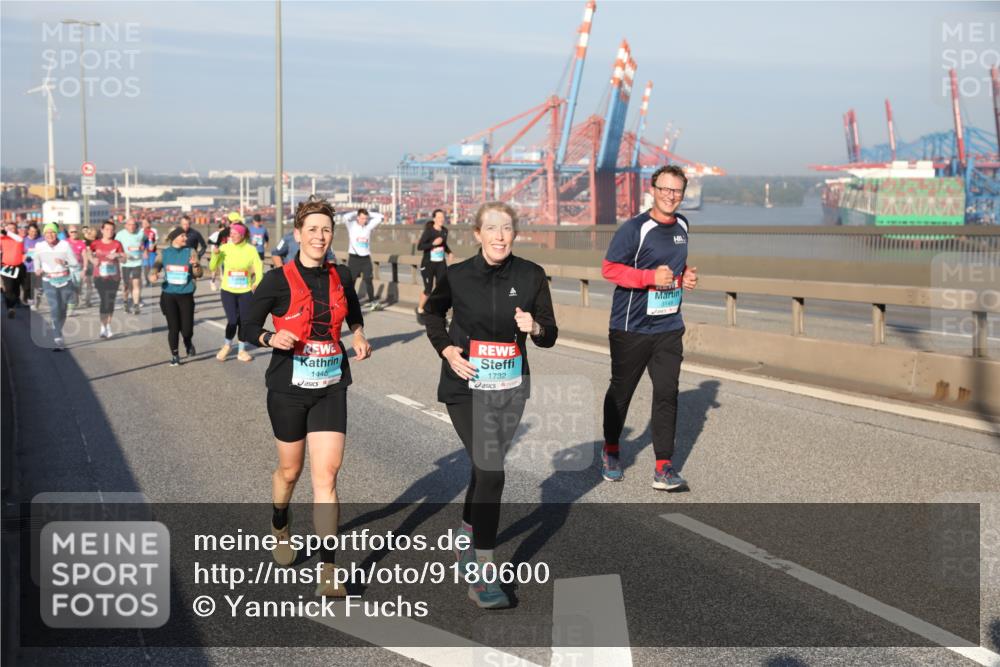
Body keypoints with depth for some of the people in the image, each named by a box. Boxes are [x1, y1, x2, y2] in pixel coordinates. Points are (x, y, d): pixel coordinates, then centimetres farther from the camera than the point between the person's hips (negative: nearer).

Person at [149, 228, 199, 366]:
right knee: (173, 327, 1)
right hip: (169, 295, 1)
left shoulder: (190, 252, -1)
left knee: (187, 329, -3)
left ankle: (188, 343, 32)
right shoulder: (164, 253, 3)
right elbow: (156, 267, 6)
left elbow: (197, 274, -7)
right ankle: (174, 355, 19)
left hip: (186, 295, -1)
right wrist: (153, 274, -17)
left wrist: (195, 265, -29)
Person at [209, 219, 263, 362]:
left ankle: (242, 350, 24)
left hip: (245, 291, 1)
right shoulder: (225, 248, -5)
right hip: (228, 290, -1)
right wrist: (215, 255, -20)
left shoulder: (251, 250, -5)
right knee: (232, 320, -8)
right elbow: (213, 267, -3)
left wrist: (257, 281, -24)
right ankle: (227, 345, 21)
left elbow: (258, 268, -7)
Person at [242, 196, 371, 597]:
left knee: (326, 475, -8)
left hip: (330, 387, 2)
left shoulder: (341, 277, 3)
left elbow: (354, 317, 23)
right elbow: (247, 328, -3)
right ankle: (280, 527, 47)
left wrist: (359, 339, 4)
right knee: (290, 470, 14)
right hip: (288, 387, -2)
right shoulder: (278, 280, -8)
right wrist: (272, 338, -23)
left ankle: (328, 571, -7)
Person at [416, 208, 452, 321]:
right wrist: (433, 243, -25)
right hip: (428, 264, -5)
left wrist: (449, 252, 4)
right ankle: (420, 310, 26)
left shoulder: (445, 230, 5)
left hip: (441, 264, 5)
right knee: (428, 289, 0)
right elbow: (419, 246, -17)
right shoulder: (429, 231, -13)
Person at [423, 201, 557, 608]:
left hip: (510, 388, 3)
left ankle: (467, 542, 44)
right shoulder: (457, 276, -8)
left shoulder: (531, 276, -5)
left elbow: (550, 336, 1)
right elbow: (432, 312, 12)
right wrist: (446, 349, -4)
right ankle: (481, 578, -10)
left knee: (485, 467, 19)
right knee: (491, 472, -15)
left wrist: (535, 327, -21)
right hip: (467, 388, -3)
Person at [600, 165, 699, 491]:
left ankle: (663, 468, 0)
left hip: (669, 328, 5)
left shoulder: (681, 225, 10)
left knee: (667, 393, -3)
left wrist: (687, 275, 4)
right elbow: (609, 268, -14)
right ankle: (611, 452, 32)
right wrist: (651, 276, -22)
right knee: (621, 390, 11)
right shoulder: (634, 228, -13)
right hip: (632, 328, -5)